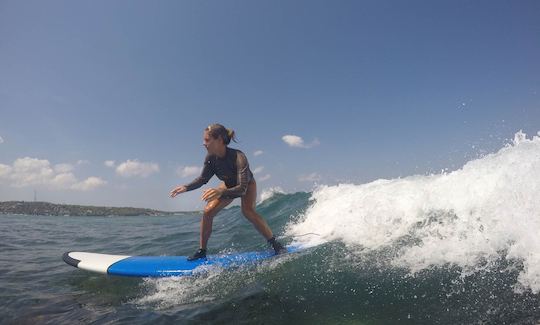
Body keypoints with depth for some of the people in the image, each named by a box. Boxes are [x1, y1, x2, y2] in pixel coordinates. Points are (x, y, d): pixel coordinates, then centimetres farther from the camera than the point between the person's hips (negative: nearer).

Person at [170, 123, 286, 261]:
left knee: (247, 211, -31)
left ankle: (275, 244, -20)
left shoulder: (238, 157, -40)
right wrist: (185, 187, -23)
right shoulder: (210, 158, -23)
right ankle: (202, 251, 6)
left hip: (247, 185, -5)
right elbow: (203, 179, -7)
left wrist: (220, 191, -60)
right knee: (208, 212, -9)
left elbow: (242, 189, -45)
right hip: (229, 185, 5)